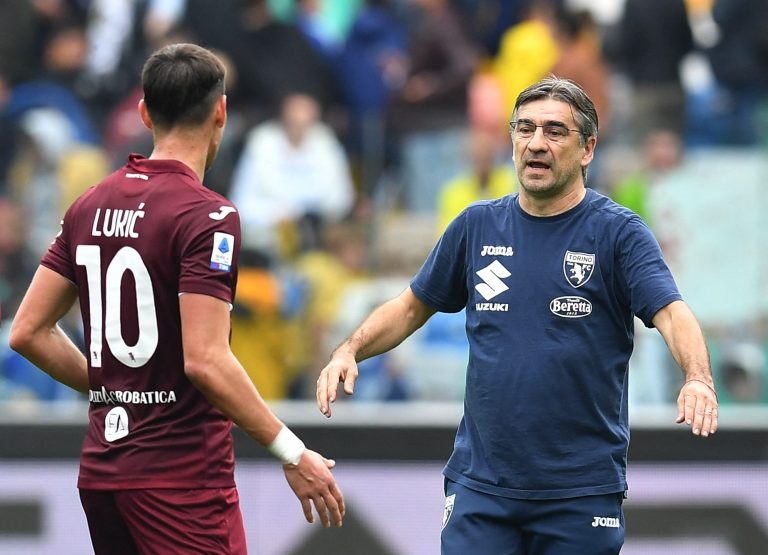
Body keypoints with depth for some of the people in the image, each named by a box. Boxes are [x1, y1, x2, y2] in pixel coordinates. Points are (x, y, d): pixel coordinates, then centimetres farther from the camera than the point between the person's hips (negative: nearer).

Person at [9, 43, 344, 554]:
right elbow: (205, 360, -20)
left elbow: (28, 331, 11)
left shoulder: (90, 206, 9)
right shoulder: (208, 215, -13)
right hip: (184, 475, -7)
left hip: (103, 470, 8)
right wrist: (293, 454, -14)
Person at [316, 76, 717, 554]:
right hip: (481, 481, 3)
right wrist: (349, 351, 0)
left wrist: (698, 379, -36)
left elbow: (671, 313, -16)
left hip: (582, 491, -2)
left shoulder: (618, 232, -3)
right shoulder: (478, 226, 8)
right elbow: (413, 306, 18)